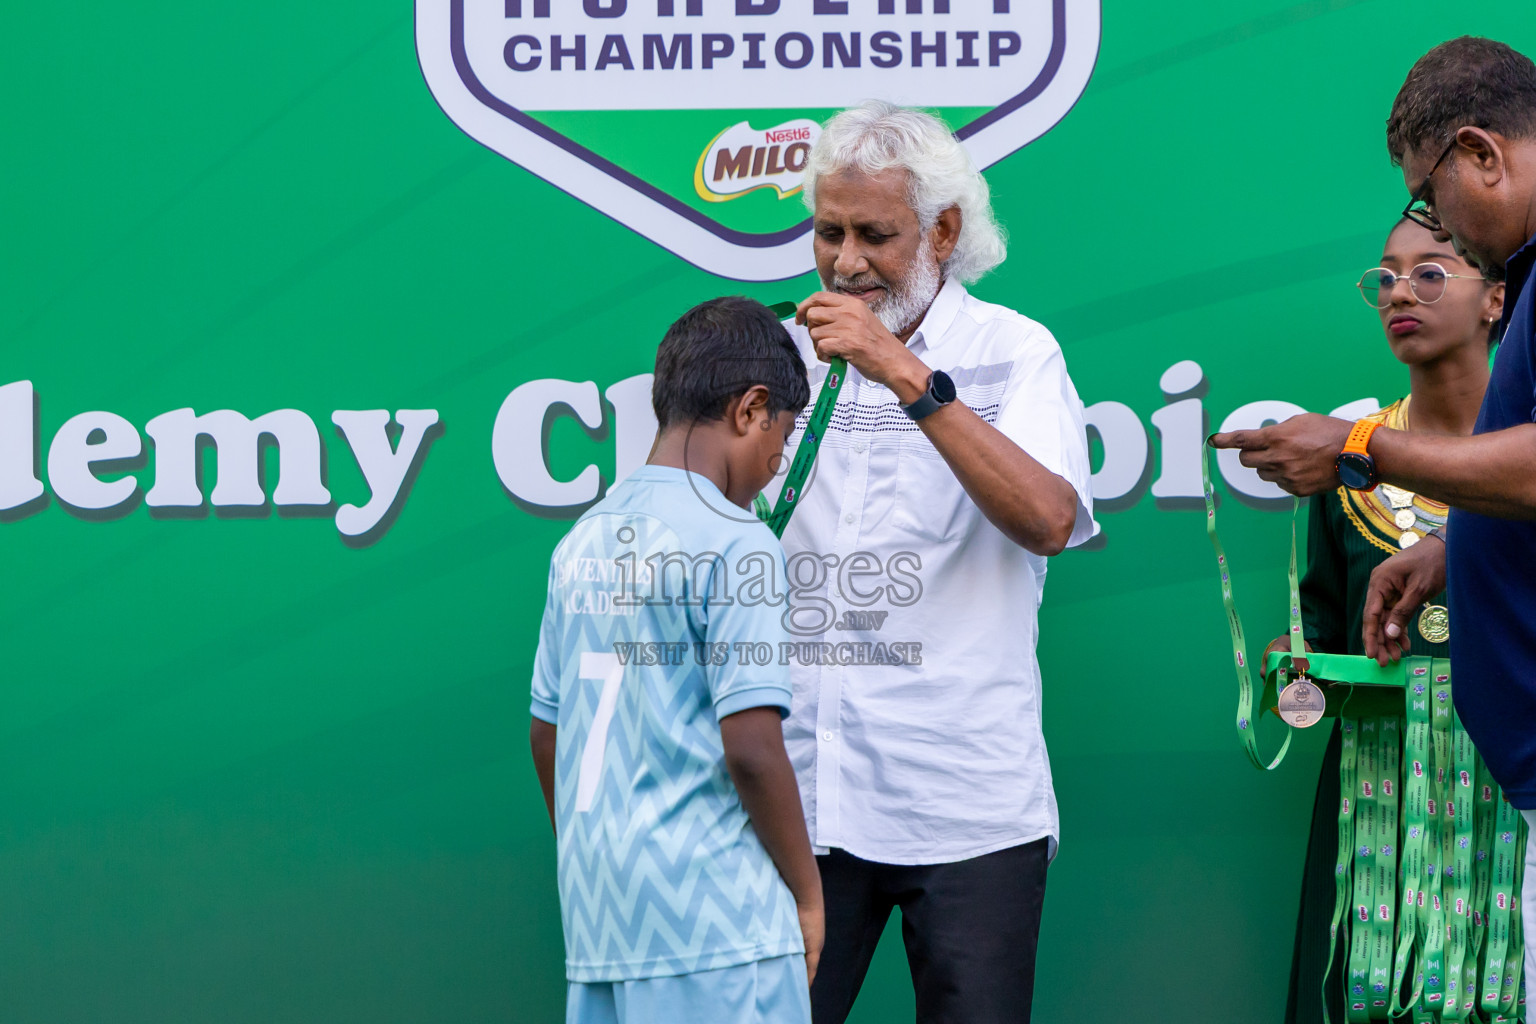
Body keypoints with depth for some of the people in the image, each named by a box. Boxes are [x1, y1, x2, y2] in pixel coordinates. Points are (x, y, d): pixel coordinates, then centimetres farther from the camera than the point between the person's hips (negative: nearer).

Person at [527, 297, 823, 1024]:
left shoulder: (582, 543, 12)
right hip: (715, 917, -7)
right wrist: (808, 896, -4)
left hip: (596, 912, 7)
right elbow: (751, 747, -15)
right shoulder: (733, 543, -10)